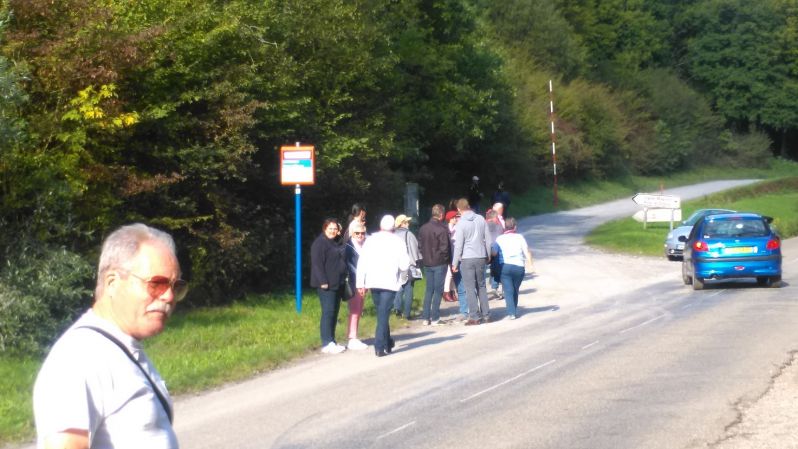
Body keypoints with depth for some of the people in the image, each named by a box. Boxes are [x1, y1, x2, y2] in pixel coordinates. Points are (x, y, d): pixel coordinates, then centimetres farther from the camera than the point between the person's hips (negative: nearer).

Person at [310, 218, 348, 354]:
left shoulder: (336, 243, 17)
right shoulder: (320, 243, -10)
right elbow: (317, 263, -17)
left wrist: (343, 280, 20)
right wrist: (323, 282, -23)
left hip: (337, 284, 9)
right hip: (327, 285, -9)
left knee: (334, 312, 10)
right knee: (328, 312, -11)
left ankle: (331, 341, 16)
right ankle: (327, 344, -12)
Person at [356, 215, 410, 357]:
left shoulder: (371, 240, 3)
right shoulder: (398, 242, -2)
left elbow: (362, 262, -1)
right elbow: (404, 265, -5)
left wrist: (360, 283, 2)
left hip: (373, 281, 3)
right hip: (390, 282, -3)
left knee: (382, 313, 18)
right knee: (383, 314, -3)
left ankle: (387, 343, 28)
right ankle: (380, 346, -11)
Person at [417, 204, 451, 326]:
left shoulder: (423, 228, 4)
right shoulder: (442, 229, -16)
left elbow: (420, 245, 8)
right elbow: (445, 247, -17)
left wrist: (425, 256, 13)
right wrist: (446, 259, -3)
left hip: (427, 263, 6)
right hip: (440, 263, -6)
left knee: (428, 290, 13)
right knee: (438, 290, 0)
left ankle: (426, 317, 12)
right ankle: (435, 318, -1)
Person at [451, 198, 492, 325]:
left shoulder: (461, 223, -10)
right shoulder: (481, 219, 3)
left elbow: (458, 245, -10)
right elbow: (488, 240, 7)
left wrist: (455, 263, -3)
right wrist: (488, 255, 18)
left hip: (467, 259, -4)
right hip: (481, 257, 4)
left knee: (470, 288, 0)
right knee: (482, 286, 14)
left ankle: (474, 316, -2)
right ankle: (486, 315, 15)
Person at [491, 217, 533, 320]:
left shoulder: (499, 239, 5)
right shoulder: (520, 237, 7)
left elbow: (493, 253, -4)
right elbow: (526, 251, -4)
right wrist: (530, 263, -5)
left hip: (505, 266, -1)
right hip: (519, 266, 2)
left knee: (508, 290, -2)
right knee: (515, 290, 18)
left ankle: (511, 313, -13)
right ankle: (515, 310, 26)